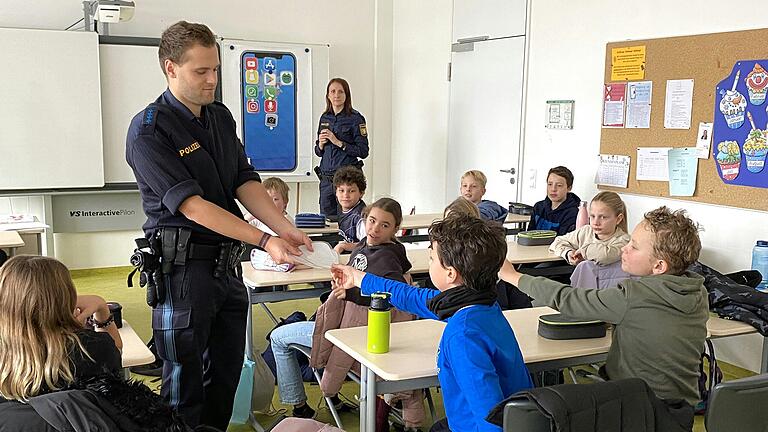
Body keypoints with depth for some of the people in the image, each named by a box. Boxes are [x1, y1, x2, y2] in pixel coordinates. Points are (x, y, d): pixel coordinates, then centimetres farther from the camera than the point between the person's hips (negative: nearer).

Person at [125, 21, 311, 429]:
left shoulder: (221, 116, 10)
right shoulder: (148, 130, -14)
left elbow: (245, 182, 6)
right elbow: (191, 205, -20)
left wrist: (284, 228, -11)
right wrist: (264, 241, -25)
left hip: (227, 263, 7)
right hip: (182, 268, -7)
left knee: (226, 372, 16)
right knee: (185, 384, 4)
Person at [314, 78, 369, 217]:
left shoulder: (355, 118, -5)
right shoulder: (325, 118, 12)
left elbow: (363, 152, -11)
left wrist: (338, 142, -14)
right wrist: (321, 144, -2)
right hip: (326, 178, 5)